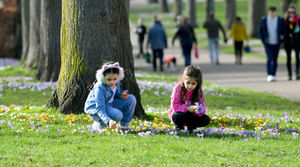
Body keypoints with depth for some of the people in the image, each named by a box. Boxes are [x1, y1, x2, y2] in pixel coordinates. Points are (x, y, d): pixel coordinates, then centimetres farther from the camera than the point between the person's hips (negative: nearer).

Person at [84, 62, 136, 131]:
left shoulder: (116, 82, -9)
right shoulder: (100, 88, -31)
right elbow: (100, 109, -34)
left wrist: (121, 95, -12)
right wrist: (108, 121, -50)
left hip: (109, 105, 8)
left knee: (131, 99, -7)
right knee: (118, 115, -34)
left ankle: (124, 125, 4)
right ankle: (99, 124, -7)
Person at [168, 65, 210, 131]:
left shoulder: (199, 92, -8)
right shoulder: (178, 88, -17)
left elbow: (202, 106, -11)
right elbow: (175, 106, -20)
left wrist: (200, 110, -35)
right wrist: (187, 108, -29)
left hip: (192, 115, 3)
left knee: (206, 120, -20)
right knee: (176, 116, -37)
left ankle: (191, 126, 5)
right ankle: (179, 126, -3)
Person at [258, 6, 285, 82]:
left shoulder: (280, 20, -1)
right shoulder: (264, 20, -2)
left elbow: (284, 30, 8)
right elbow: (260, 31, 5)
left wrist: (282, 38, -2)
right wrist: (263, 41, -2)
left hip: (276, 44, 2)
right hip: (268, 44, -2)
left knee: (275, 60, 7)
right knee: (269, 58, -16)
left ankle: (273, 75, 16)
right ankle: (269, 75, -19)